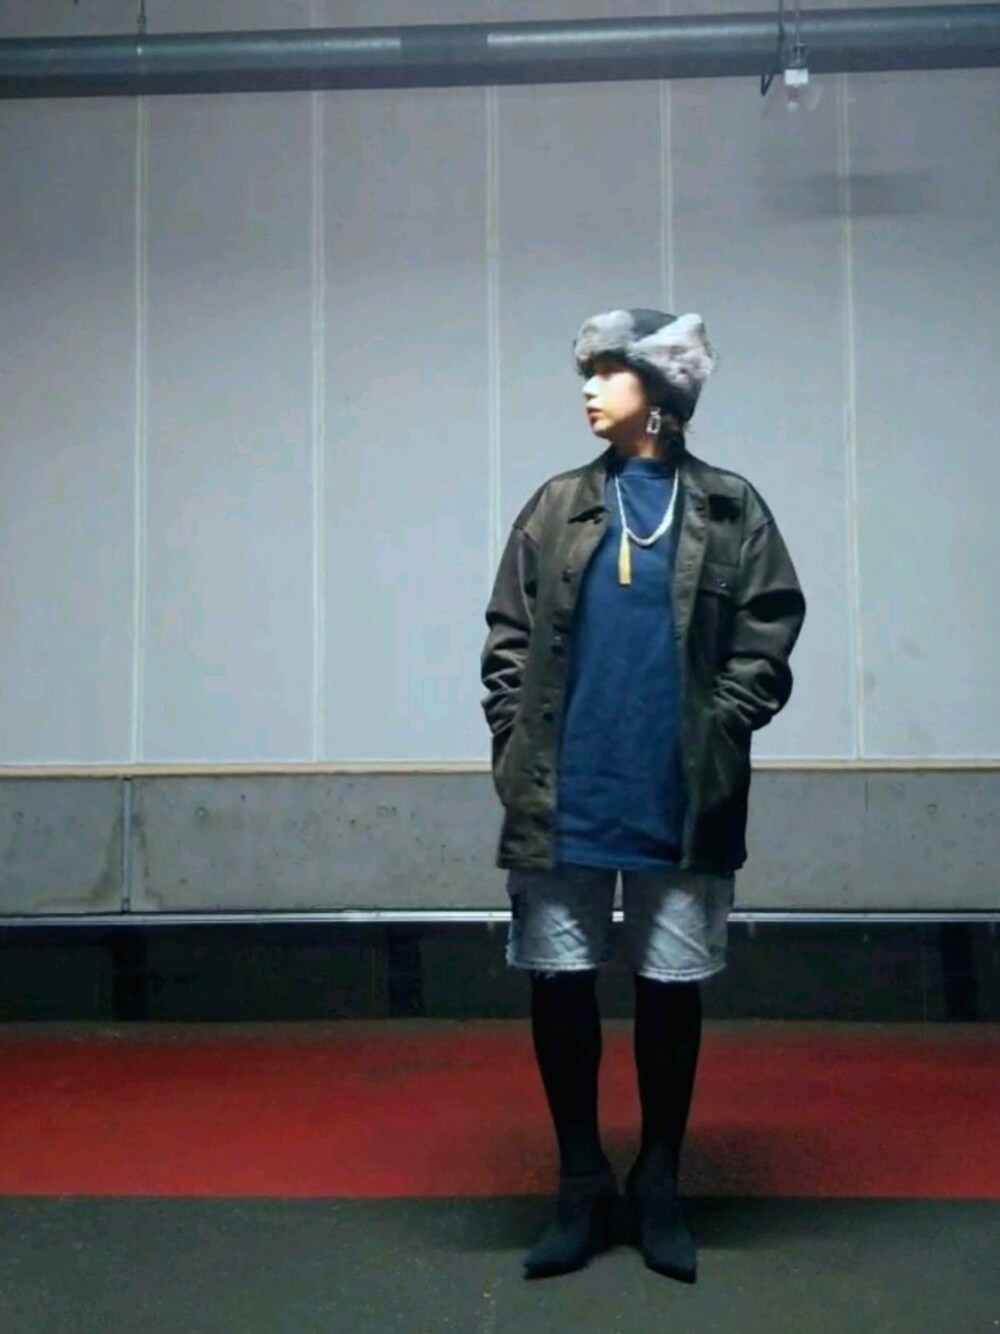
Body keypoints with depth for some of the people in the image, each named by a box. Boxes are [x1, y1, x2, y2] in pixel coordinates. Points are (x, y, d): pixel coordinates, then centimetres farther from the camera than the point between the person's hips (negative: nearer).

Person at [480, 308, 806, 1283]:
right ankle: (582, 1190, 22)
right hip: (563, 799, 2)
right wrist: (516, 745, -2)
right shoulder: (556, 508, 10)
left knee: (671, 992, 8)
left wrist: (715, 737, -9)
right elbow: (508, 640, 6)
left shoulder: (731, 511, 4)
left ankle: (657, 1191, 25)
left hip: (682, 801, -1)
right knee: (560, 989, 6)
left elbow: (765, 645, 0)